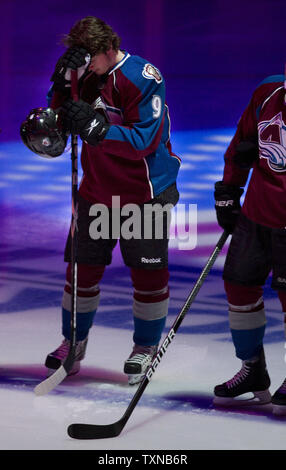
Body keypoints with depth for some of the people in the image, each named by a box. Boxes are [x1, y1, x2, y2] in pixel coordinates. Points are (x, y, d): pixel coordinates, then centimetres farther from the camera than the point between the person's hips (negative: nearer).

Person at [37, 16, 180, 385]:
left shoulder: (144, 78, -19)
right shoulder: (81, 74, 0)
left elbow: (145, 139, -25)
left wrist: (96, 126, -34)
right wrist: (63, 84, -21)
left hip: (145, 191, -5)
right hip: (96, 187, 5)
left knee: (148, 271, 0)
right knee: (82, 266, 9)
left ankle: (146, 347, 17)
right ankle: (74, 341, 26)